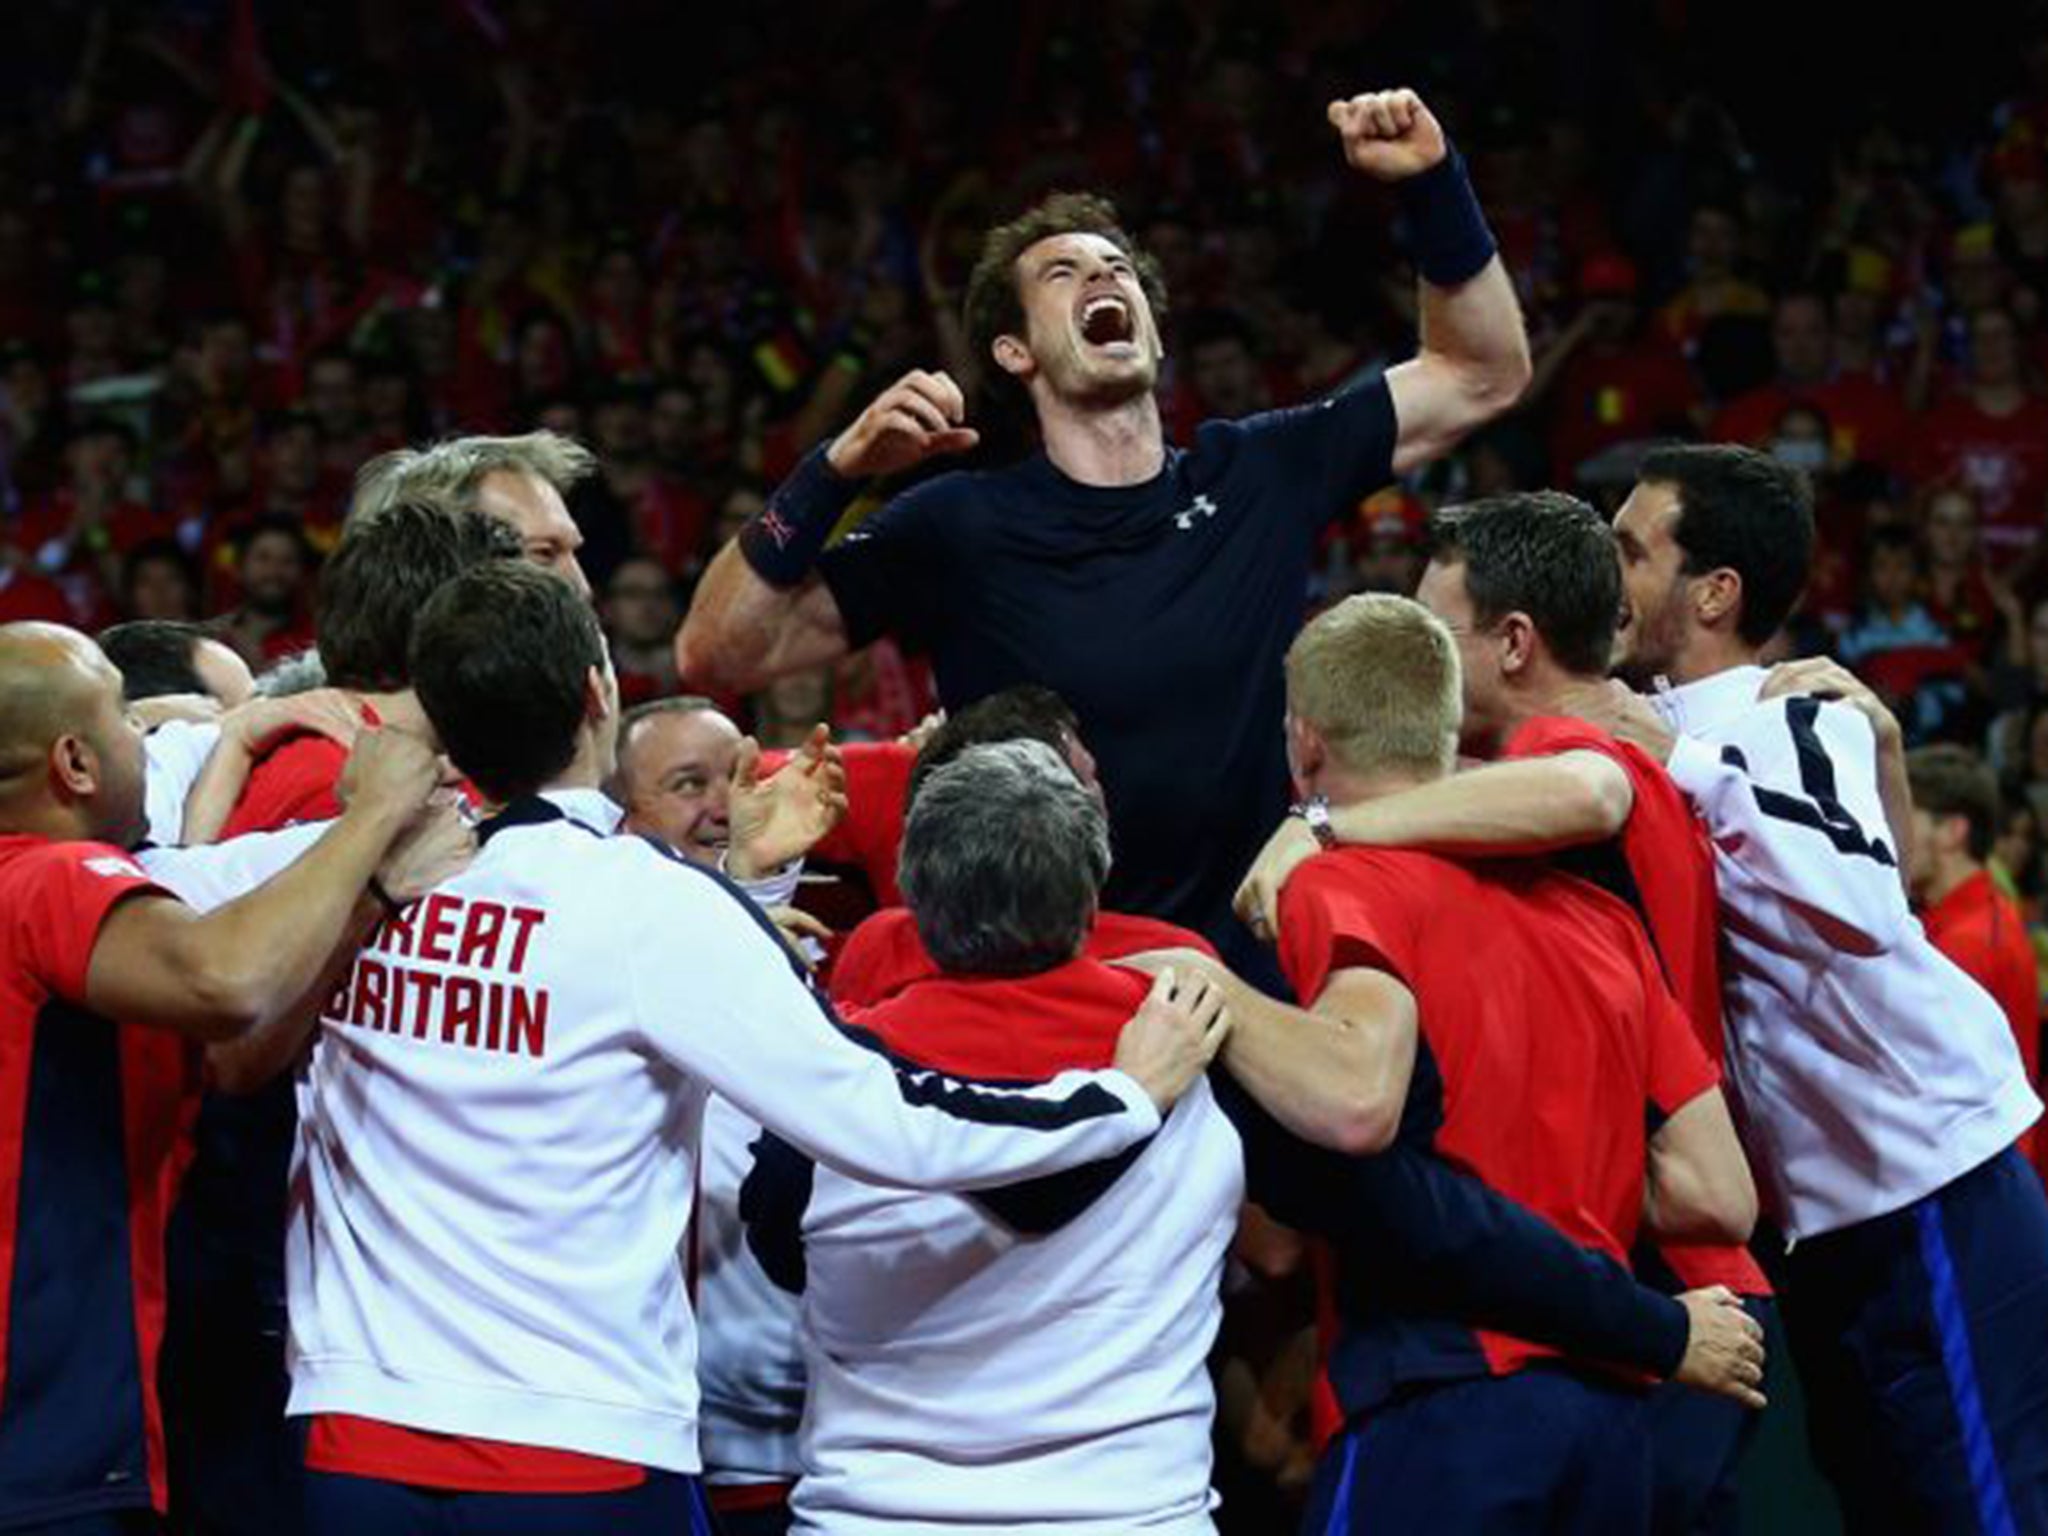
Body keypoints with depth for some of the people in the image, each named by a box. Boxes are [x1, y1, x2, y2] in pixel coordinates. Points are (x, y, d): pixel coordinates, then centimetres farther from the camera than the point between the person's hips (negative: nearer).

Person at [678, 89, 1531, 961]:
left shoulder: (1256, 476, 10)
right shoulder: (961, 528, 1)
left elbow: (1483, 374, 16)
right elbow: (716, 656, -5)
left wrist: (1431, 183, 3)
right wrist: (837, 470, -17)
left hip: (1253, 966, 3)